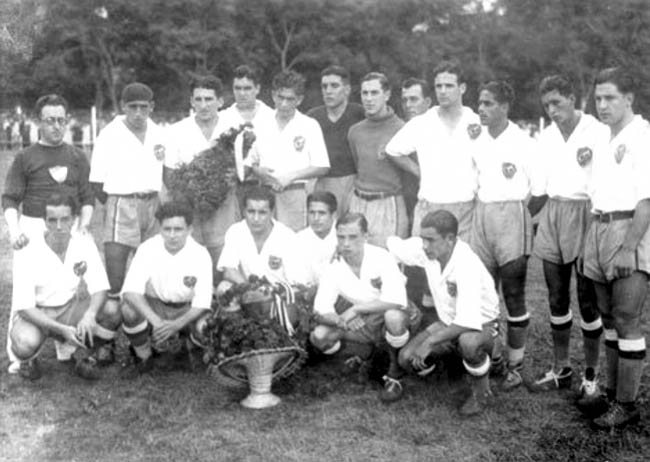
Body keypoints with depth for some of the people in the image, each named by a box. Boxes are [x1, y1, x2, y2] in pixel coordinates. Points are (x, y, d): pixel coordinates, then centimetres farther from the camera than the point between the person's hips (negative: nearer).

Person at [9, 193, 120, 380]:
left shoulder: (85, 244, -12)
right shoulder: (27, 255, -22)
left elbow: (100, 288, -11)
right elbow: (24, 307, -22)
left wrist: (90, 315, -34)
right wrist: (62, 329, -34)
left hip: (69, 307, 3)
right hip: (34, 313, -3)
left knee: (112, 316, -22)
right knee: (26, 344, -35)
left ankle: (68, 350, 5)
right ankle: (27, 359, 6)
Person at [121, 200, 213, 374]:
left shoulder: (200, 254, -17)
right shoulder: (147, 249, -17)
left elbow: (202, 302, -18)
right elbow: (130, 291, -25)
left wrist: (176, 324, -36)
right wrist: (156, 321, -40)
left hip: (186, 311, 0)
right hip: (153, 307, 0)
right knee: (129, 309, -32)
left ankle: (190, 348, 9)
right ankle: (143, 356, -4)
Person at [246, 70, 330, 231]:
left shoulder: (310, 126, 2)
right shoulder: (263, 125, 11)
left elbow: (322, 168, -1)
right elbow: (250, 162, 17)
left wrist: (290, 177, -11)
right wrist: (258, 171, -6)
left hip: (294, 193, -3)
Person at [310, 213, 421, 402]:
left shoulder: (381, 258, -23)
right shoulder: (334, 268, -10)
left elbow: (397, 301, -34)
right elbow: (320, 311, -13)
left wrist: (355, 309, -35)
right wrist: (341, 320, -36)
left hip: (395, 316, -4)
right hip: (363, 323, 4)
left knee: (393, 316, -41)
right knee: (319, 336, -18)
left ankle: (394, 374, -13)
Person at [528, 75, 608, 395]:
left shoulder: (598, 132, -7)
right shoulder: (545, 137, 11)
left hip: (585, 215, -5)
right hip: (552, 216, 6)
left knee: (588, 300, 1)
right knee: (557, 299, 10)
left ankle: (591, 374, 13)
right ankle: (561, 369, 22)